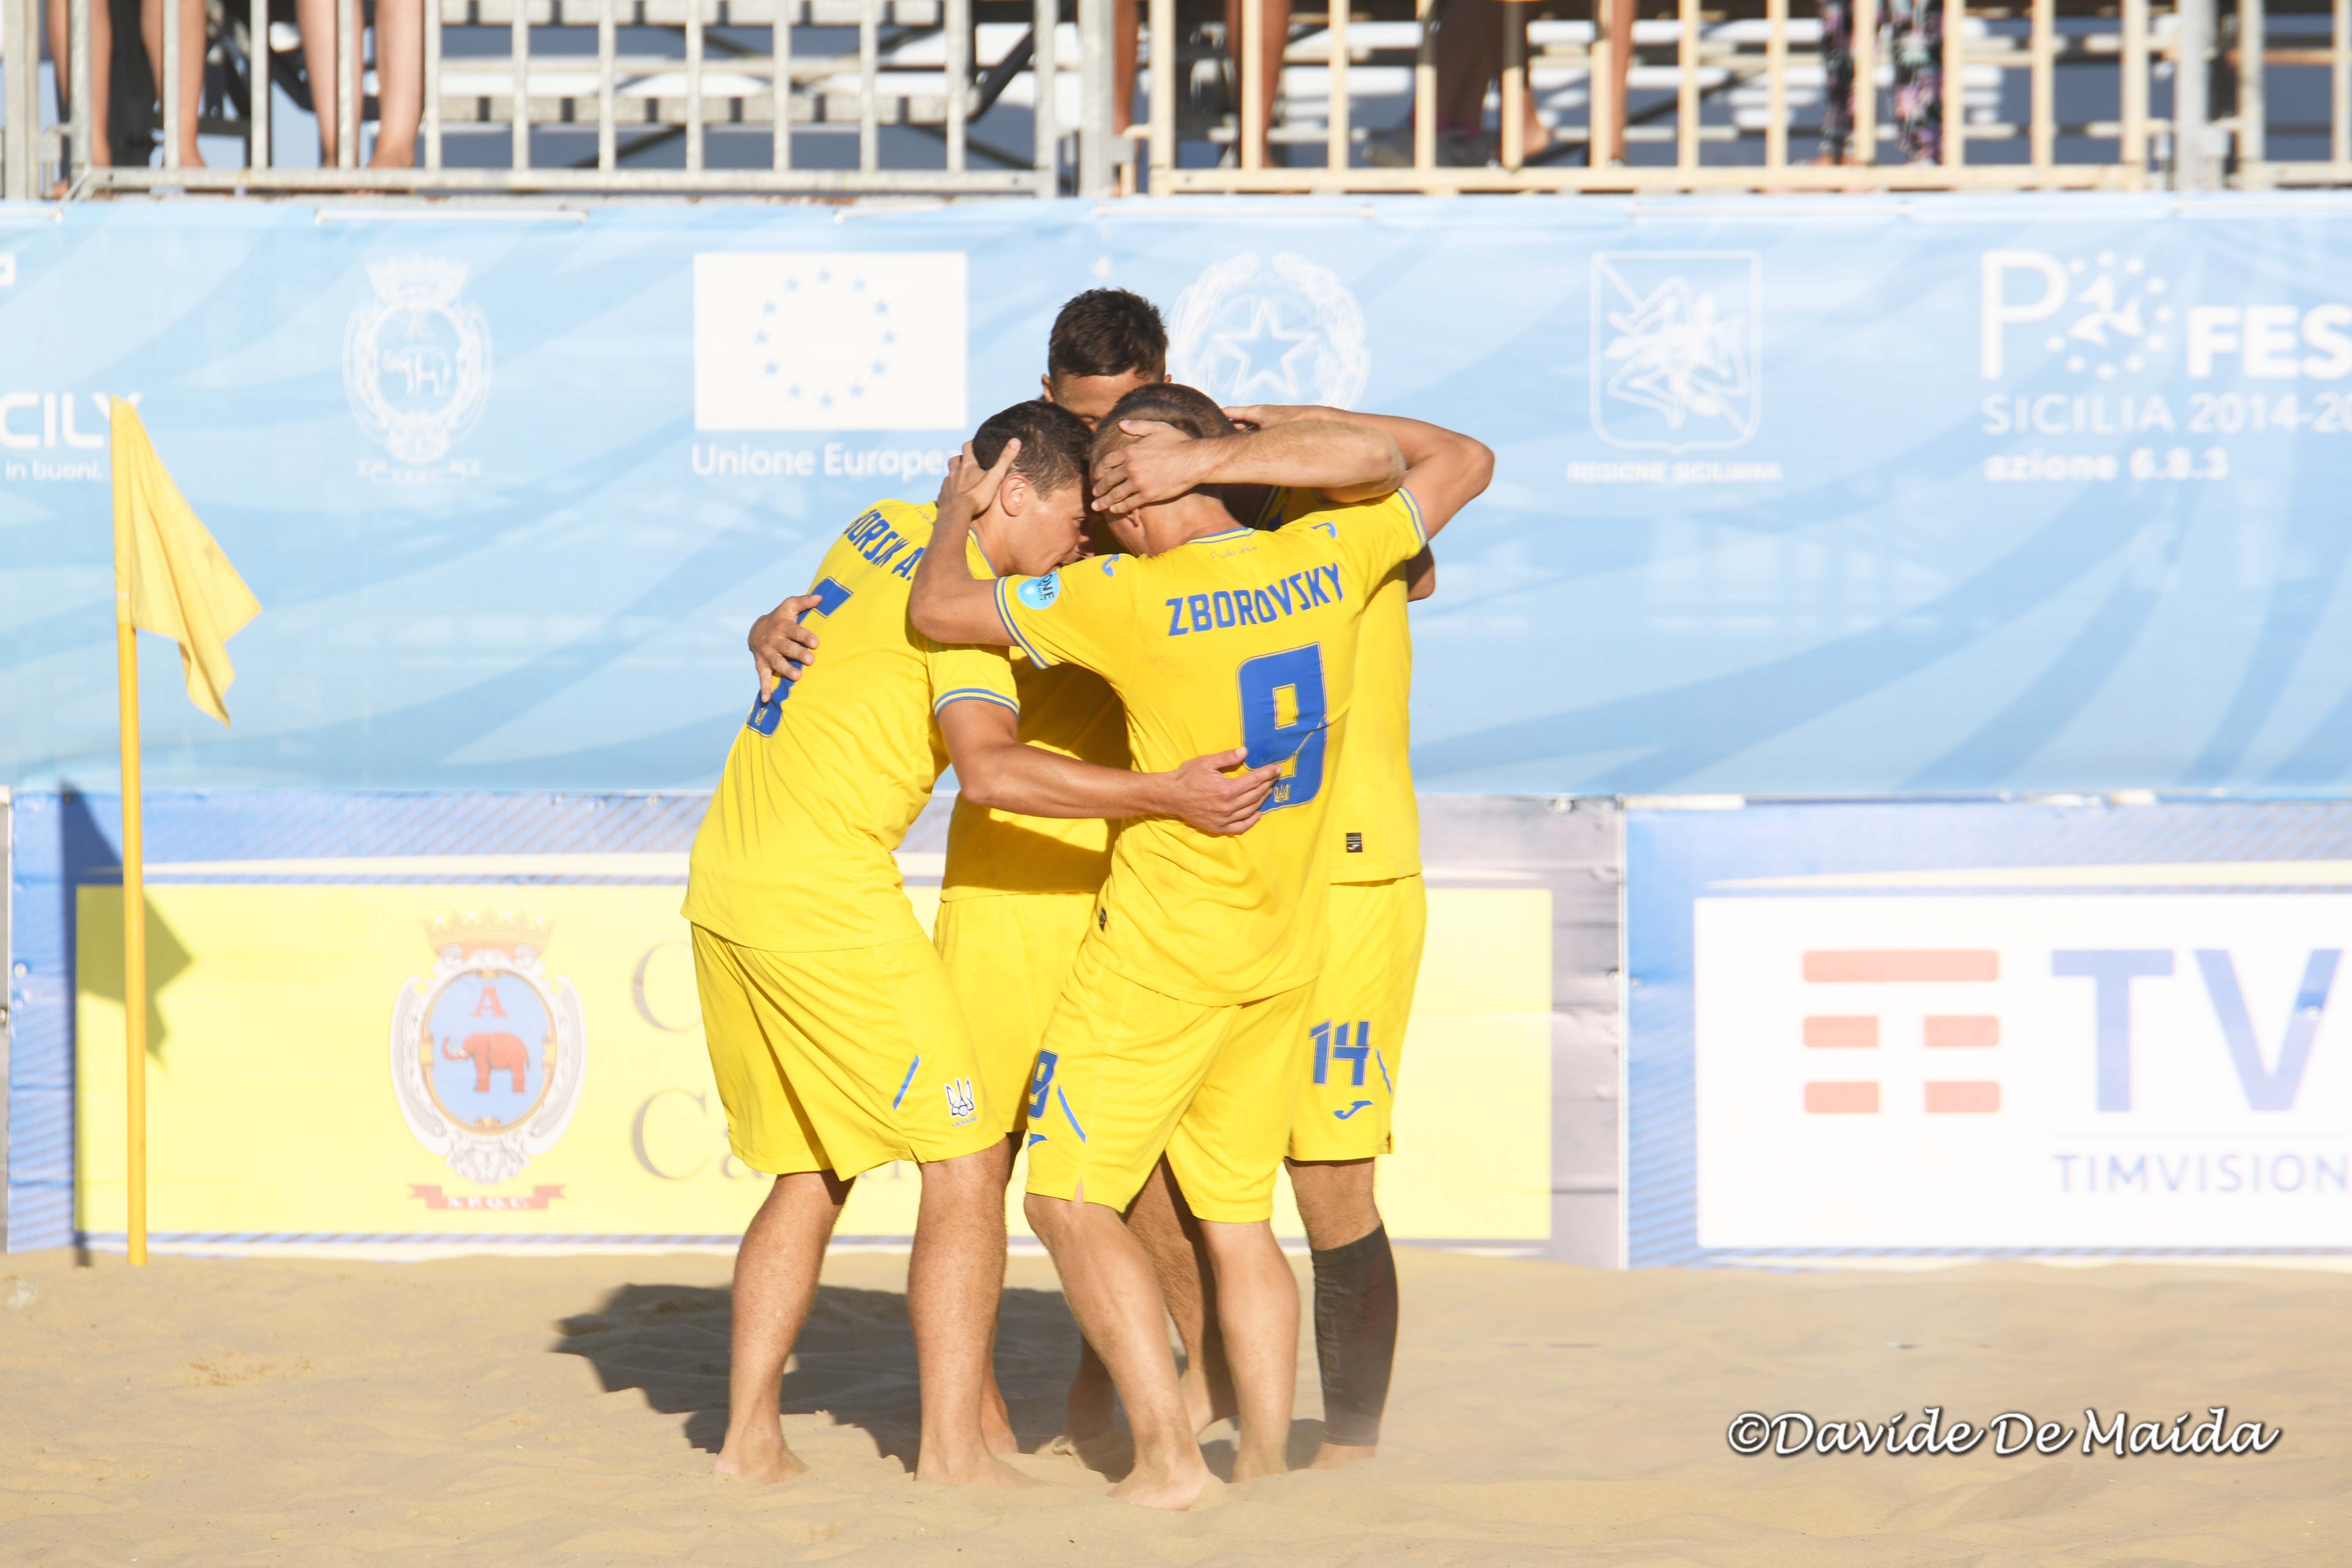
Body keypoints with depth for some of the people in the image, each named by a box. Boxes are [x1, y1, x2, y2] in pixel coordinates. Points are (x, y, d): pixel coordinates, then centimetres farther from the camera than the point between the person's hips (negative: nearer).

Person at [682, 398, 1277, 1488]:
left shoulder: (880, 530, 15)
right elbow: (988, 768, -25)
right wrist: (1165, 795, -28)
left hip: (723, 882, 9)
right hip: (825, 896, -9)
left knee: (810, 1175, 16)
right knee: (965, 1164, -4)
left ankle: (749, 1438, 11)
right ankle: (953, 1451, -9)